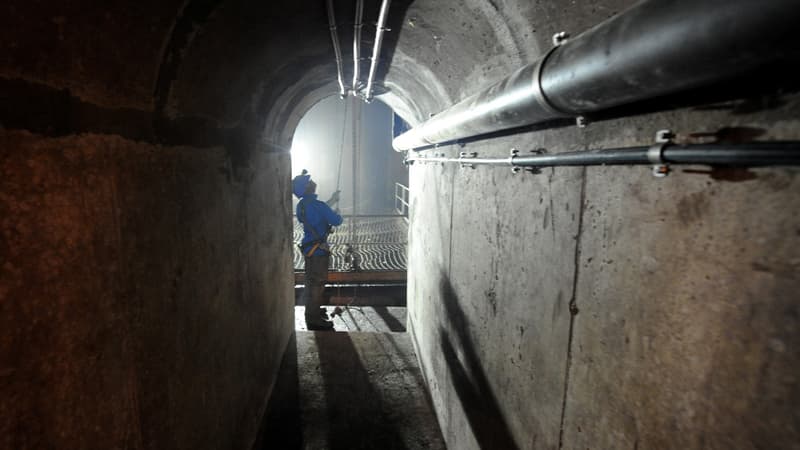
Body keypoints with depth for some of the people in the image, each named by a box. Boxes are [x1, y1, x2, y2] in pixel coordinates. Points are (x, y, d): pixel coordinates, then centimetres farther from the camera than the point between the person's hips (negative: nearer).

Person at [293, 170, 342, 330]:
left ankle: (312, 310, 38)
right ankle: (314, 319, 9)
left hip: (309, 247, 9)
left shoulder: (302, 205, 5)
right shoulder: (316, 205, -23)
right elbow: (336, 221, -17)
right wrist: (338, 215, 6)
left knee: (312, 281, 23)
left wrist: (332, 201, 24)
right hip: (317, 249, -9)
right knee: (317, 283, 0)